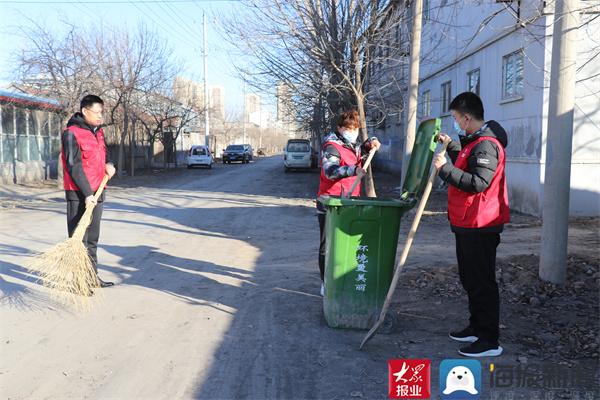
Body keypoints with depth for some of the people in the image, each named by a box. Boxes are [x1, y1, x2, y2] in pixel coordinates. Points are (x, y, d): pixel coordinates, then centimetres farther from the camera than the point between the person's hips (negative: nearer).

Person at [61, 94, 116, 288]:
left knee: (92, 238, 14)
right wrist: (87, 194, -22)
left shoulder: (98, 131, 12)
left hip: (96, 192, 8)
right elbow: (74, 166, -18)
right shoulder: (72, 133, -12)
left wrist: (108, 164, 4)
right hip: (79, 195, -8)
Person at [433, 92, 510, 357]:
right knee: (470, 278, 19)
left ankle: (489, 341, 3)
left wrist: (445, 168, -26)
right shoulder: (474, 141, 14)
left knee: (482, 281, -5)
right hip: (467, 223, 11)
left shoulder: (486, 145, -19)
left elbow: (478, 183, -28)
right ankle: (477, 327, 32)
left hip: (479, 226, -11)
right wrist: (451, 146, 22)